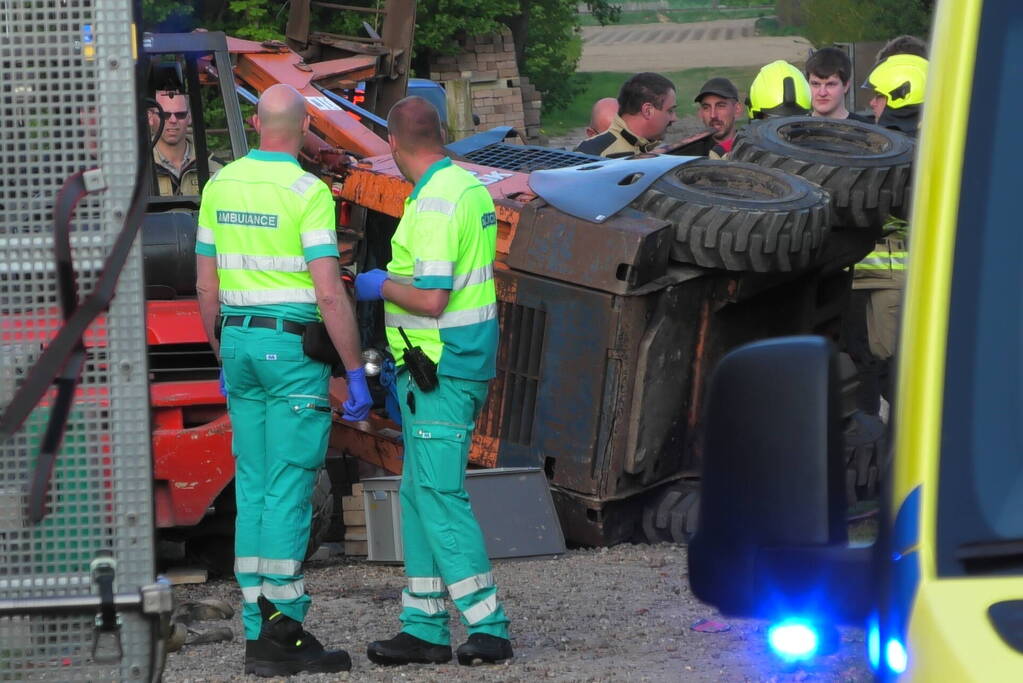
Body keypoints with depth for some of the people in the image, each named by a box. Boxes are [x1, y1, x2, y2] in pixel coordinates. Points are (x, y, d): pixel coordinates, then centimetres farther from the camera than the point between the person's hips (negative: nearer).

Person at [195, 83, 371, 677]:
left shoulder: (221, 186, 6)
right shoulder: (308, 193, -13)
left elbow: (207, 286, 11)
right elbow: (330, 294, -17)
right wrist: (356, 374, -12)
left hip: (239, 344, 6)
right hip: (294, 347, -6)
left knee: (253, 488, 9)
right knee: (290, 489, -5)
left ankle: (260, 630, 10)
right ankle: (283, 625, -7)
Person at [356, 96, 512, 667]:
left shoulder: (435, 203, -19)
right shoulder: (471, 188, 12)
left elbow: (431, 299, -23)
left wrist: (379, 286, -7)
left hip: (440, 367, -10)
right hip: (469, 358, 10)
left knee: (440, 496, -9)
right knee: (421, 494, 13)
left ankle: (489, 627, -9)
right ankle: (425, 628, 15)